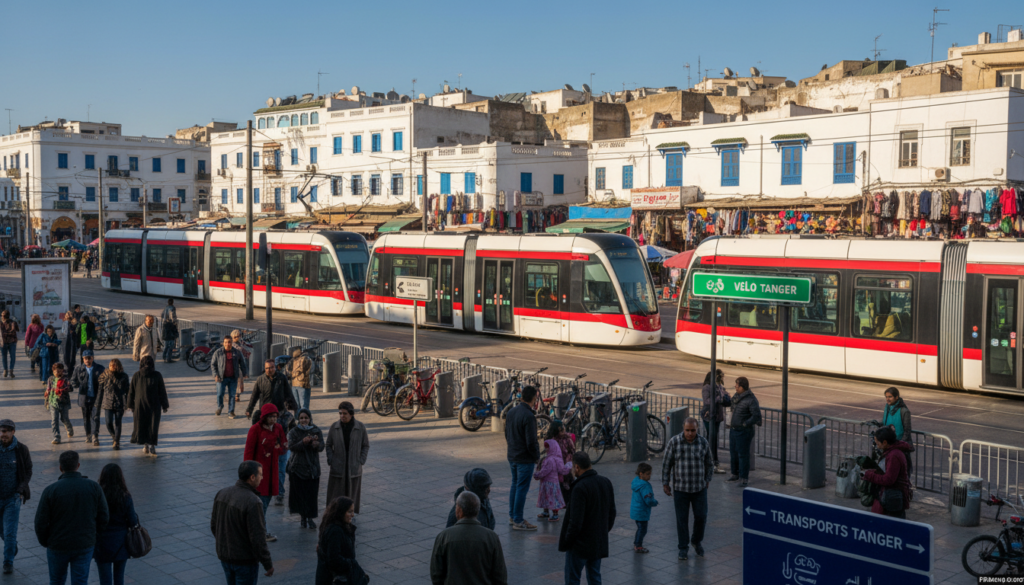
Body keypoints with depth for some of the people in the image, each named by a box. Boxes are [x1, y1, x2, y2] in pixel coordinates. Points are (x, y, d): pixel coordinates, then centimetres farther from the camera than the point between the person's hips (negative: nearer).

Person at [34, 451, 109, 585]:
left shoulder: (50, 490, -14)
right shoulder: (94, 487, -9)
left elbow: (41, 522, -11)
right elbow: (104, 516, -4)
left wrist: (45, 542, 7)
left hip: (57, 545, -1)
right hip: (85, 546, 1)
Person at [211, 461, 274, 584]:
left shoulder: (222, 493, -5)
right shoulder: (252, 502, -26)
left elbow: (214, 525, 7)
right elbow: (258, 538, -24)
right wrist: (268, 564, -12)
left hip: (224, 555, 7)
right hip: (245, 560, -7)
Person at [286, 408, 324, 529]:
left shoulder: (317, 431, 4)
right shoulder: (294, 432, 1)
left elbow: (322, 447, -5)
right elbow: (291, 447, -13)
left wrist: (316, 444, -29)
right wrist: (303, 442, -30)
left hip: (313, 467, 1)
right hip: (298, 467, -1)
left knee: (312, 494, -2)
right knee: (300, 493, -2)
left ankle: (310, 517, 5)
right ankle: (305, 517, 8)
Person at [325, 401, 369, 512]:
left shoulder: (360, 427, -5)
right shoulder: (334, 427, -3)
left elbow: (365, 446, 3)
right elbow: (329, 445, 5)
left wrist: (361, 461, -6)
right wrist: (330, 461, -4)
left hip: (354, 467, 0)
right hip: (337, 467, 0)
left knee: (352, 493, 10)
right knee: (336, 494, 1)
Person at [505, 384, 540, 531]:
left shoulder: (511, 412, 4)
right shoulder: (529, 416, -23)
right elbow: (531, 442, -22)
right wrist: (537, 456, -8)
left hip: (512, 456, 8)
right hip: (525, 458, -8)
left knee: (515, 485, 19)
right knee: (522, 488, 0)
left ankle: (512, 516, 28)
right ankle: (518, 521, 6)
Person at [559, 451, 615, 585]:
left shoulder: (580, 488, -23)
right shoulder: (606, 483, 1)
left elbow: (575, 522, -23)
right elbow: (612, 513, 10)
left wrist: (565, 541, -10)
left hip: (580, 544, -7)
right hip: (599, 543, 7)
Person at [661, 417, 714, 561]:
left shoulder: (703, 443, -7)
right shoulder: (674, 442, -12)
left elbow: (709, 464, 8)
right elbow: (667, 464, -4)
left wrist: (707, 481, 6)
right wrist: (665, 484, -4)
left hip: (699, 488, 1)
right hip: (680, 488, -1)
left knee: (701, 517, 5)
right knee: (682, 519, 5)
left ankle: (697, 541, 31)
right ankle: (683, 547, 22)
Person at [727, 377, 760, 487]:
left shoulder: (751, 399, -19)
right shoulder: (737, 396, 6)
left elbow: (757, 416, -23)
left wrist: (744, 424, -18)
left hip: (743, 432, -8)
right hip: (733, 429, 8)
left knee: (743, 455, -2)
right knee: (733, 453, 16)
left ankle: (744, 478, 6)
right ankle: (735, 474, 31)